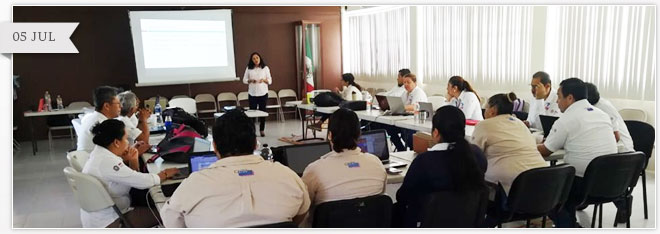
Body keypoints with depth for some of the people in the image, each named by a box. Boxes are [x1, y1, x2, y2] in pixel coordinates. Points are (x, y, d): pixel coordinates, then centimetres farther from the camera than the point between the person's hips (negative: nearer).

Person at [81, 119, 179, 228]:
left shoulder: (102, 153, 4)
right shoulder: (107, 162, -26)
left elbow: (132, 179, 10)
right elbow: (142, 182, -24)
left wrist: (133, 161, -7)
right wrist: (164, 174, -8)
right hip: (106, 222, -9)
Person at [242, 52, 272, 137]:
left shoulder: (265, 68, 5)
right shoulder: (249, 68, 6)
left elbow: (270, 81, 4)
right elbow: (244, 80, 7)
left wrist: (264, 80, -15)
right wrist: (251, 80, -12)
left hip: (263, 93, 0)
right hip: (252, 93, 0)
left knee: (262, 111, 1)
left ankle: (262, 130, 10)